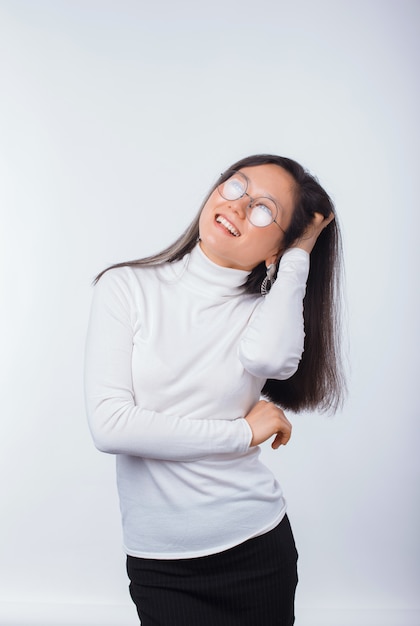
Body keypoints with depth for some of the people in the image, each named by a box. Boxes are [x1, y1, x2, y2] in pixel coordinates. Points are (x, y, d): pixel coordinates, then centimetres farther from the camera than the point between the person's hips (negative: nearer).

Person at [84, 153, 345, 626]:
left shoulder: (266, 307, -2)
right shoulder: (127, 287, -6)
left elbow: (267, 358, -28)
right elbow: (109, 425, -16)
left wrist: (298, 257, -14)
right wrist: (243, 433, -13)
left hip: (257, 546, 2)